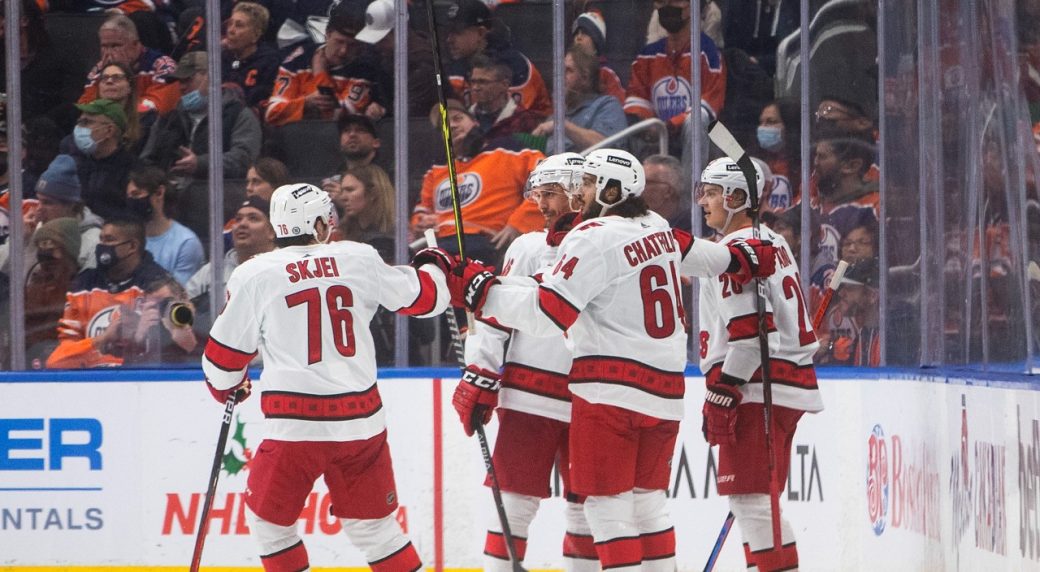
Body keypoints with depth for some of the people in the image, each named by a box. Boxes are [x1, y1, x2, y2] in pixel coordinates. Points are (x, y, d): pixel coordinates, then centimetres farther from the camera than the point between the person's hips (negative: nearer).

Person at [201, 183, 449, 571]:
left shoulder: (253, 276, -1)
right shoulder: (360, 259, 5)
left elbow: (224, 357, 6)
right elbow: (422, 296, 16)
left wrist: (228, 389, 28)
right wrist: (434, 269, 40)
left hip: (296, 424, -3)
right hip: (363, 420, 3)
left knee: (269, 519, 17)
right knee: (373, 526, 15)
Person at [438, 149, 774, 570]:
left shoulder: (593, 239, -13)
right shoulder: (657, 229, 10)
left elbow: (545, 313, -19)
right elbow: (696, 255, 30)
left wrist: (476, 287, -15)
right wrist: (740, 258, 50)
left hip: (613, 390, -8)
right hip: (665, 389, 8)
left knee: (607, 503, -4)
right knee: (646, 499, 17)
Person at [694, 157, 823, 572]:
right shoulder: (774, 243, 19)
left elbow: (750, 332, -20)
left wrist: (721, 392, -18)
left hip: (758, 392, -10)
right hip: (788, 384, 10)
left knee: (750, 498, -10)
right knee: (760, 499, 15)